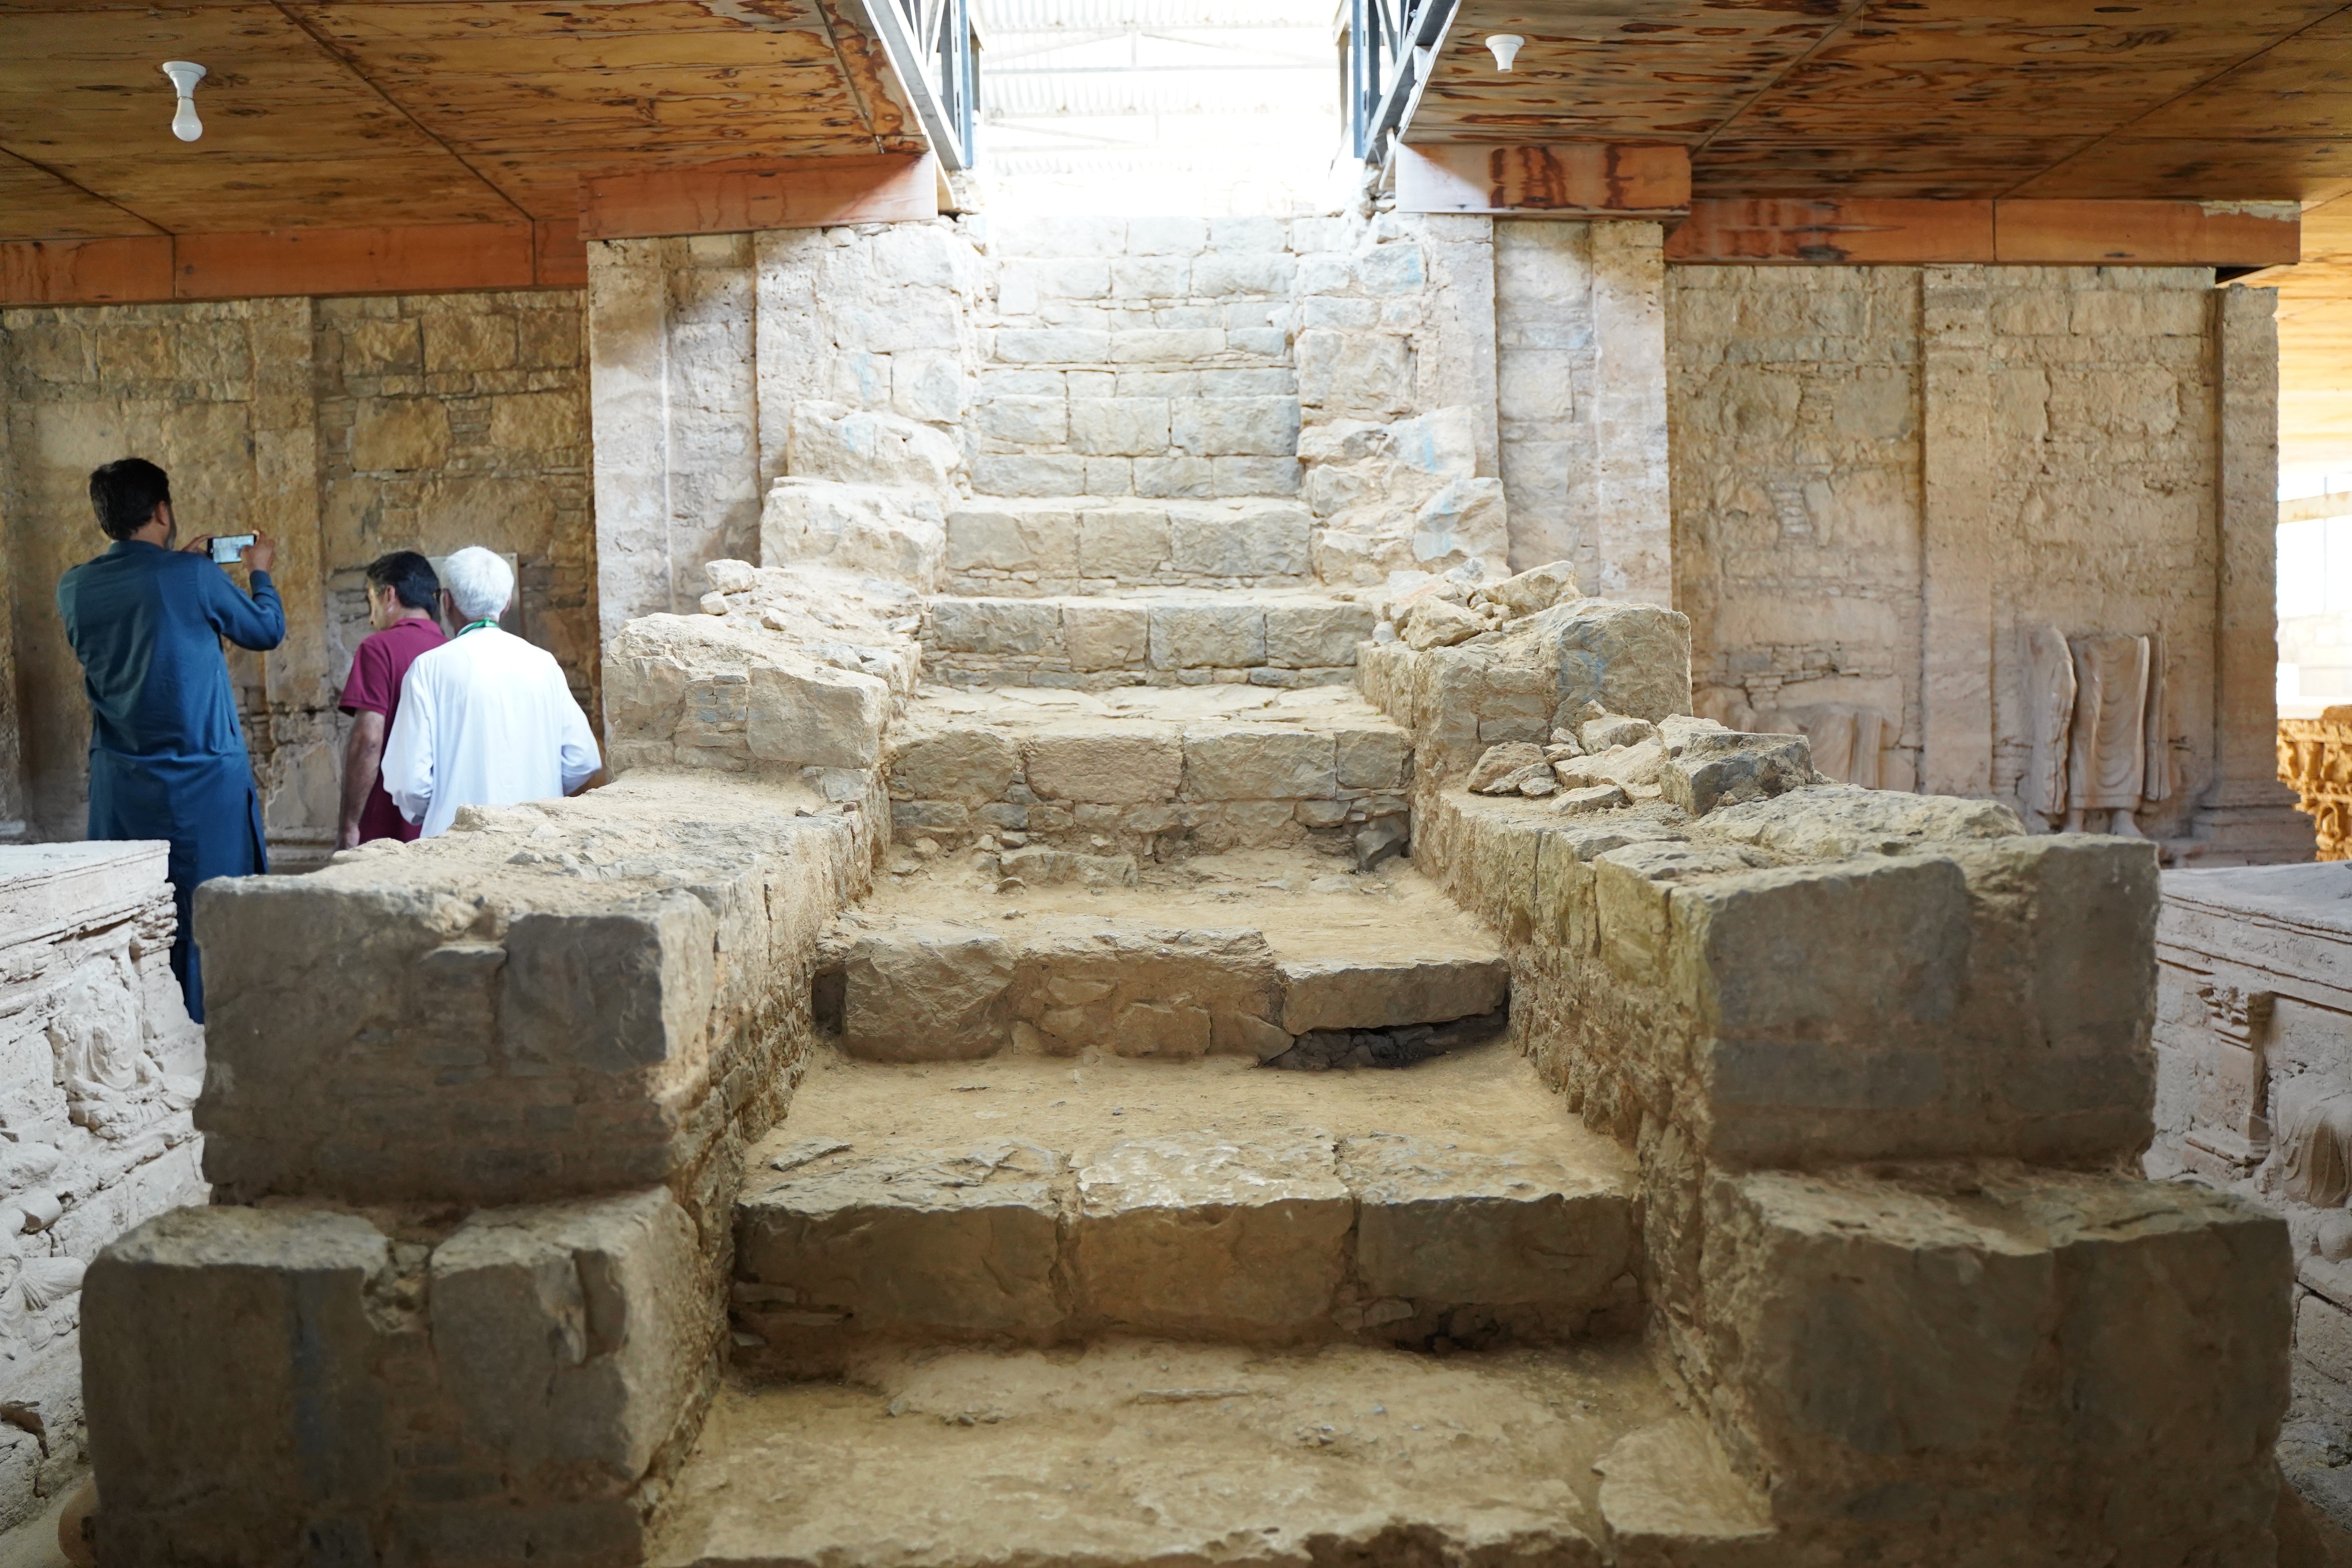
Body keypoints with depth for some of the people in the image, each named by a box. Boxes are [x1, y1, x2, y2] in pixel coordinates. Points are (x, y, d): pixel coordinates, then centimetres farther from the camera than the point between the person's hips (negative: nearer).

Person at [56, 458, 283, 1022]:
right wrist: (261, 573, 22)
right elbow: (267, 631, 4)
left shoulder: (75, 588, 3)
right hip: (203, 782, -4)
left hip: (120, 785, 5)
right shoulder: (194, 577, -10)